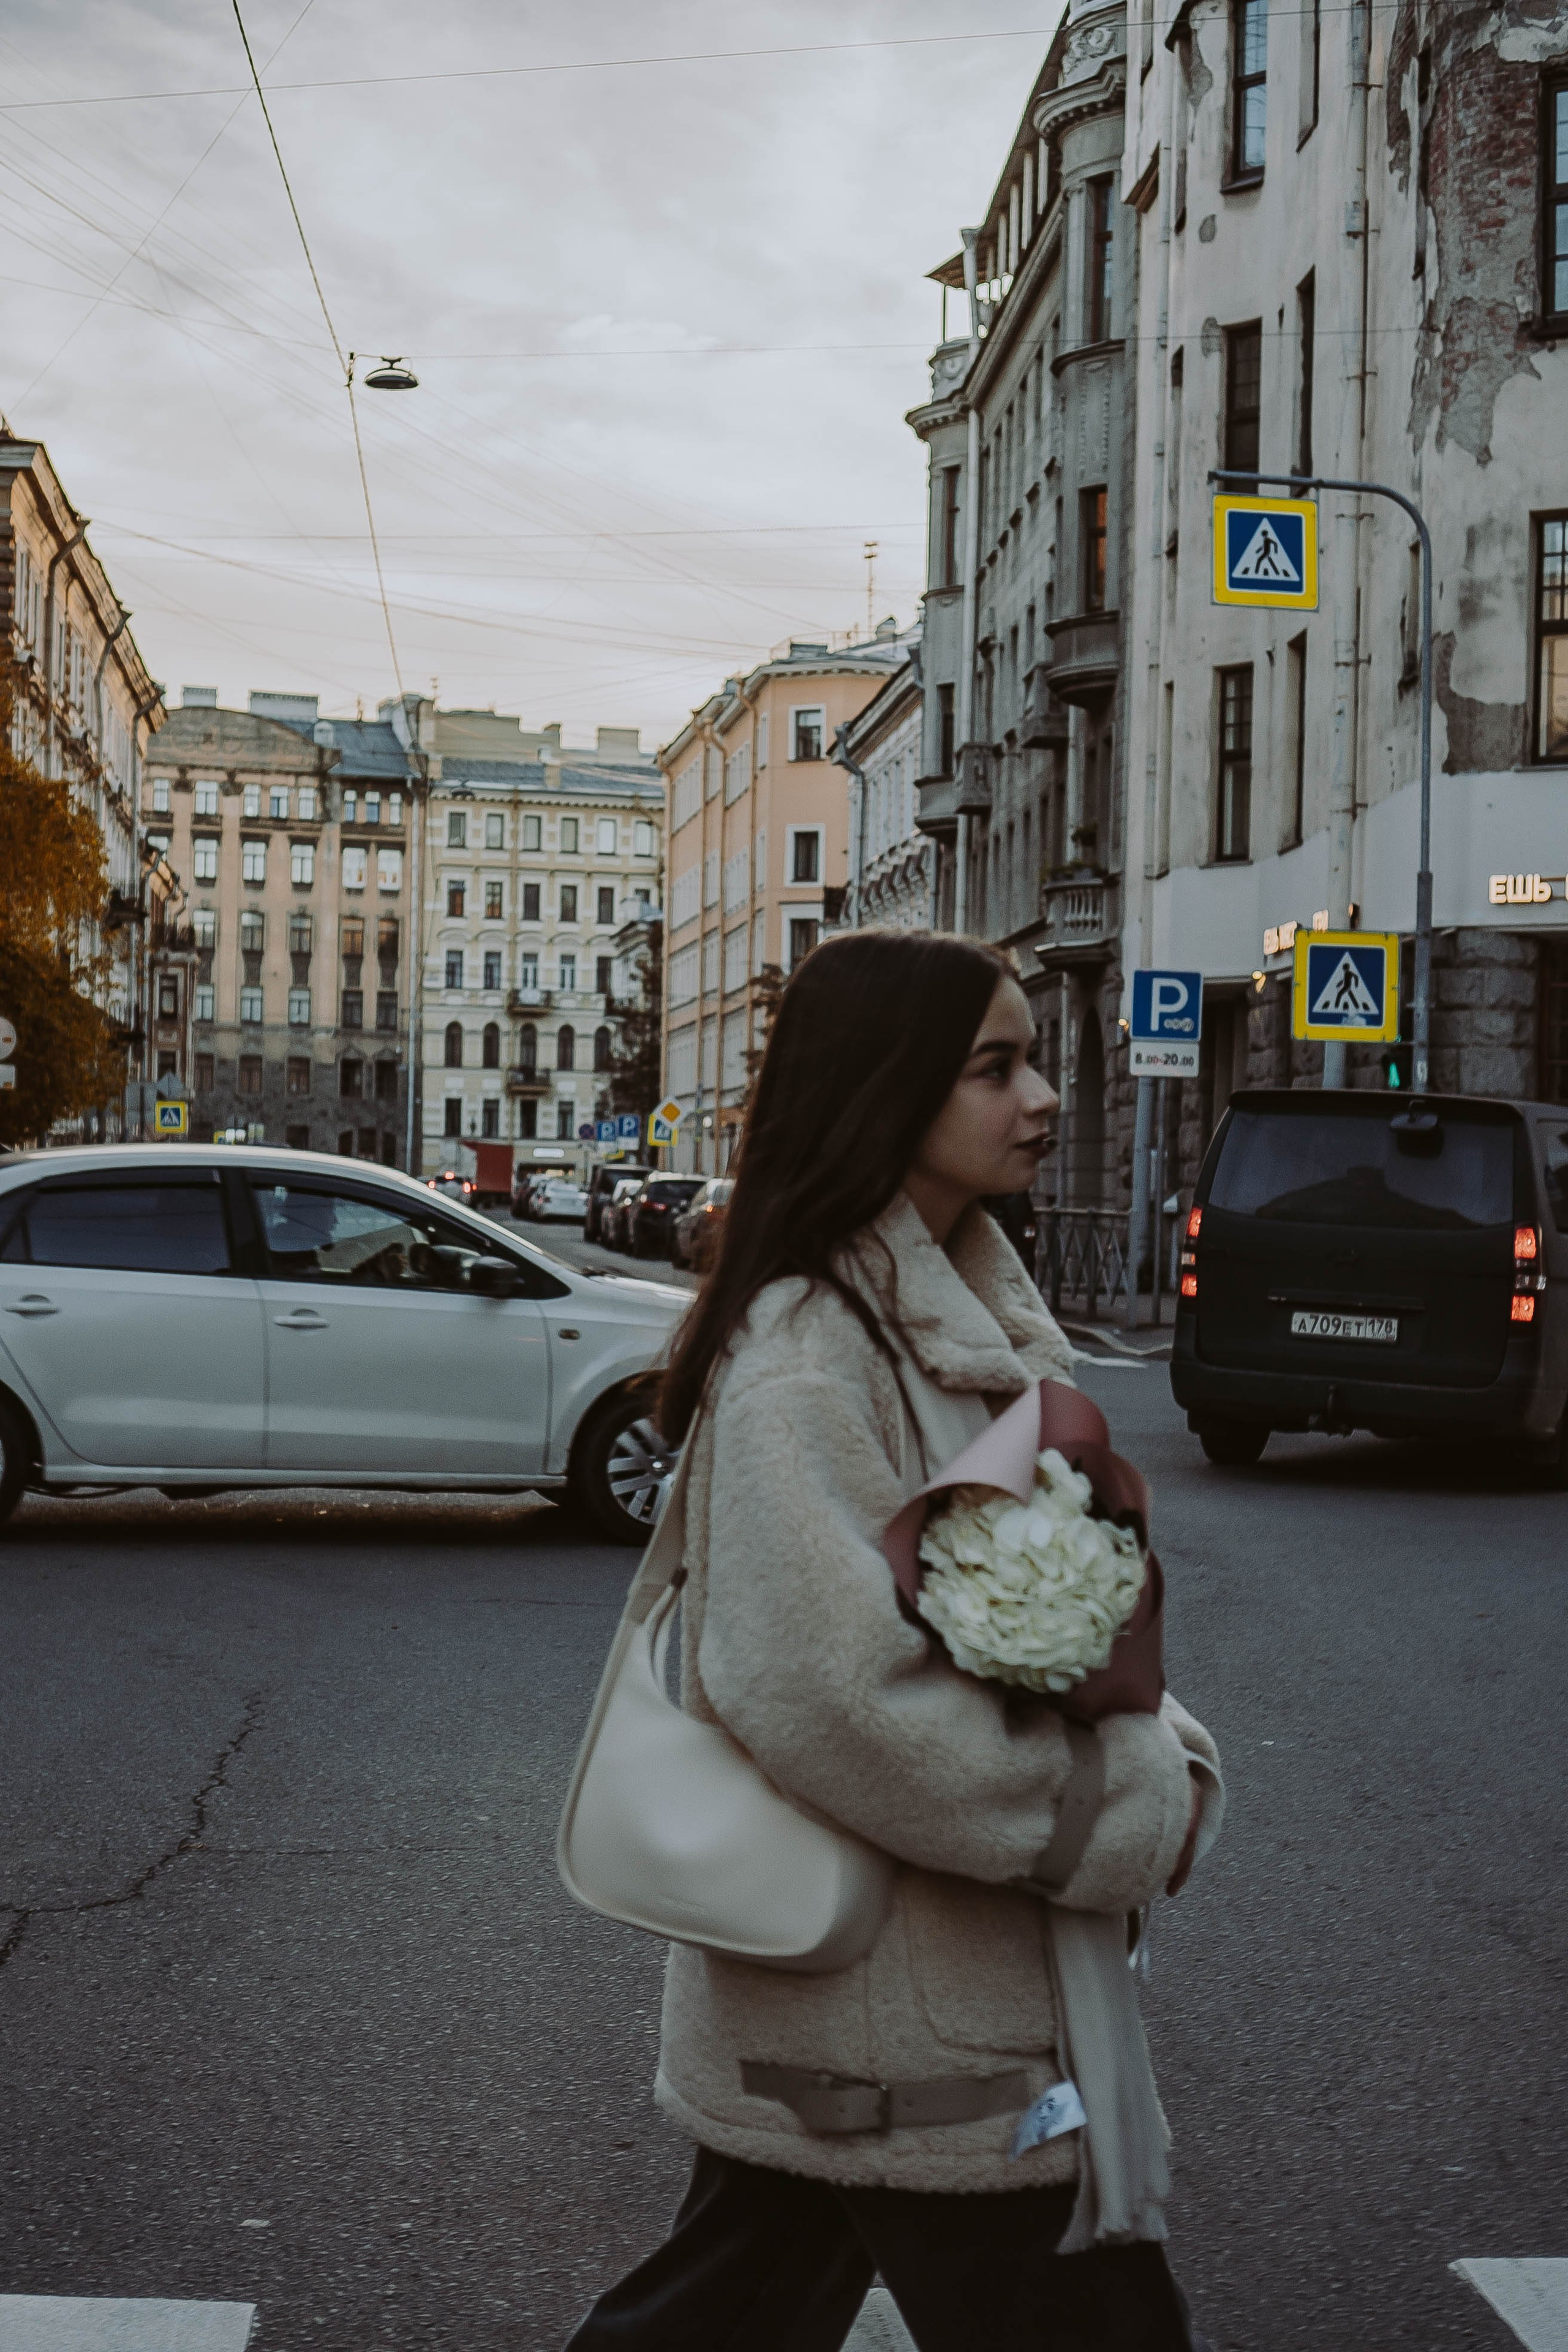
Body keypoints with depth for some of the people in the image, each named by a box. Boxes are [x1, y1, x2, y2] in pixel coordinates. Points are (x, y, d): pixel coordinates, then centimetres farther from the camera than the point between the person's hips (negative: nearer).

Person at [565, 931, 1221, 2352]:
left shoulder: (975, 1316, 11)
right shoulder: (806, 1352, -19)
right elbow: (833, 1690, -27)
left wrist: (1167, 1754, -1)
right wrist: (1128, 1815, -18)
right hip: (912, 2027, -9)